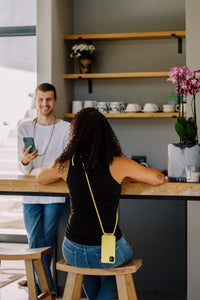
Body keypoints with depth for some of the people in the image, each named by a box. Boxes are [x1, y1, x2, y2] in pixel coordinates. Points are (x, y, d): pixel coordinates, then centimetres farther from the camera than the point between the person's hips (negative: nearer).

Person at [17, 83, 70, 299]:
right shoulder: (24, 129, 8)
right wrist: (24, 161, -20)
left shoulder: (66, 129, 0)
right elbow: (23, 169, 2)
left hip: (55, 194, -2)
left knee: (47, 243, 0)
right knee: (35, 244, -4)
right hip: (31, 195, 2)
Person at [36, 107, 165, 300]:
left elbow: (40, 178, 19)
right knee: (127, 256, 34)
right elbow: (159, 179, 5)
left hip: (73, 253, 2)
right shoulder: (118, 164, -9)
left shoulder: (67, 164, -3)